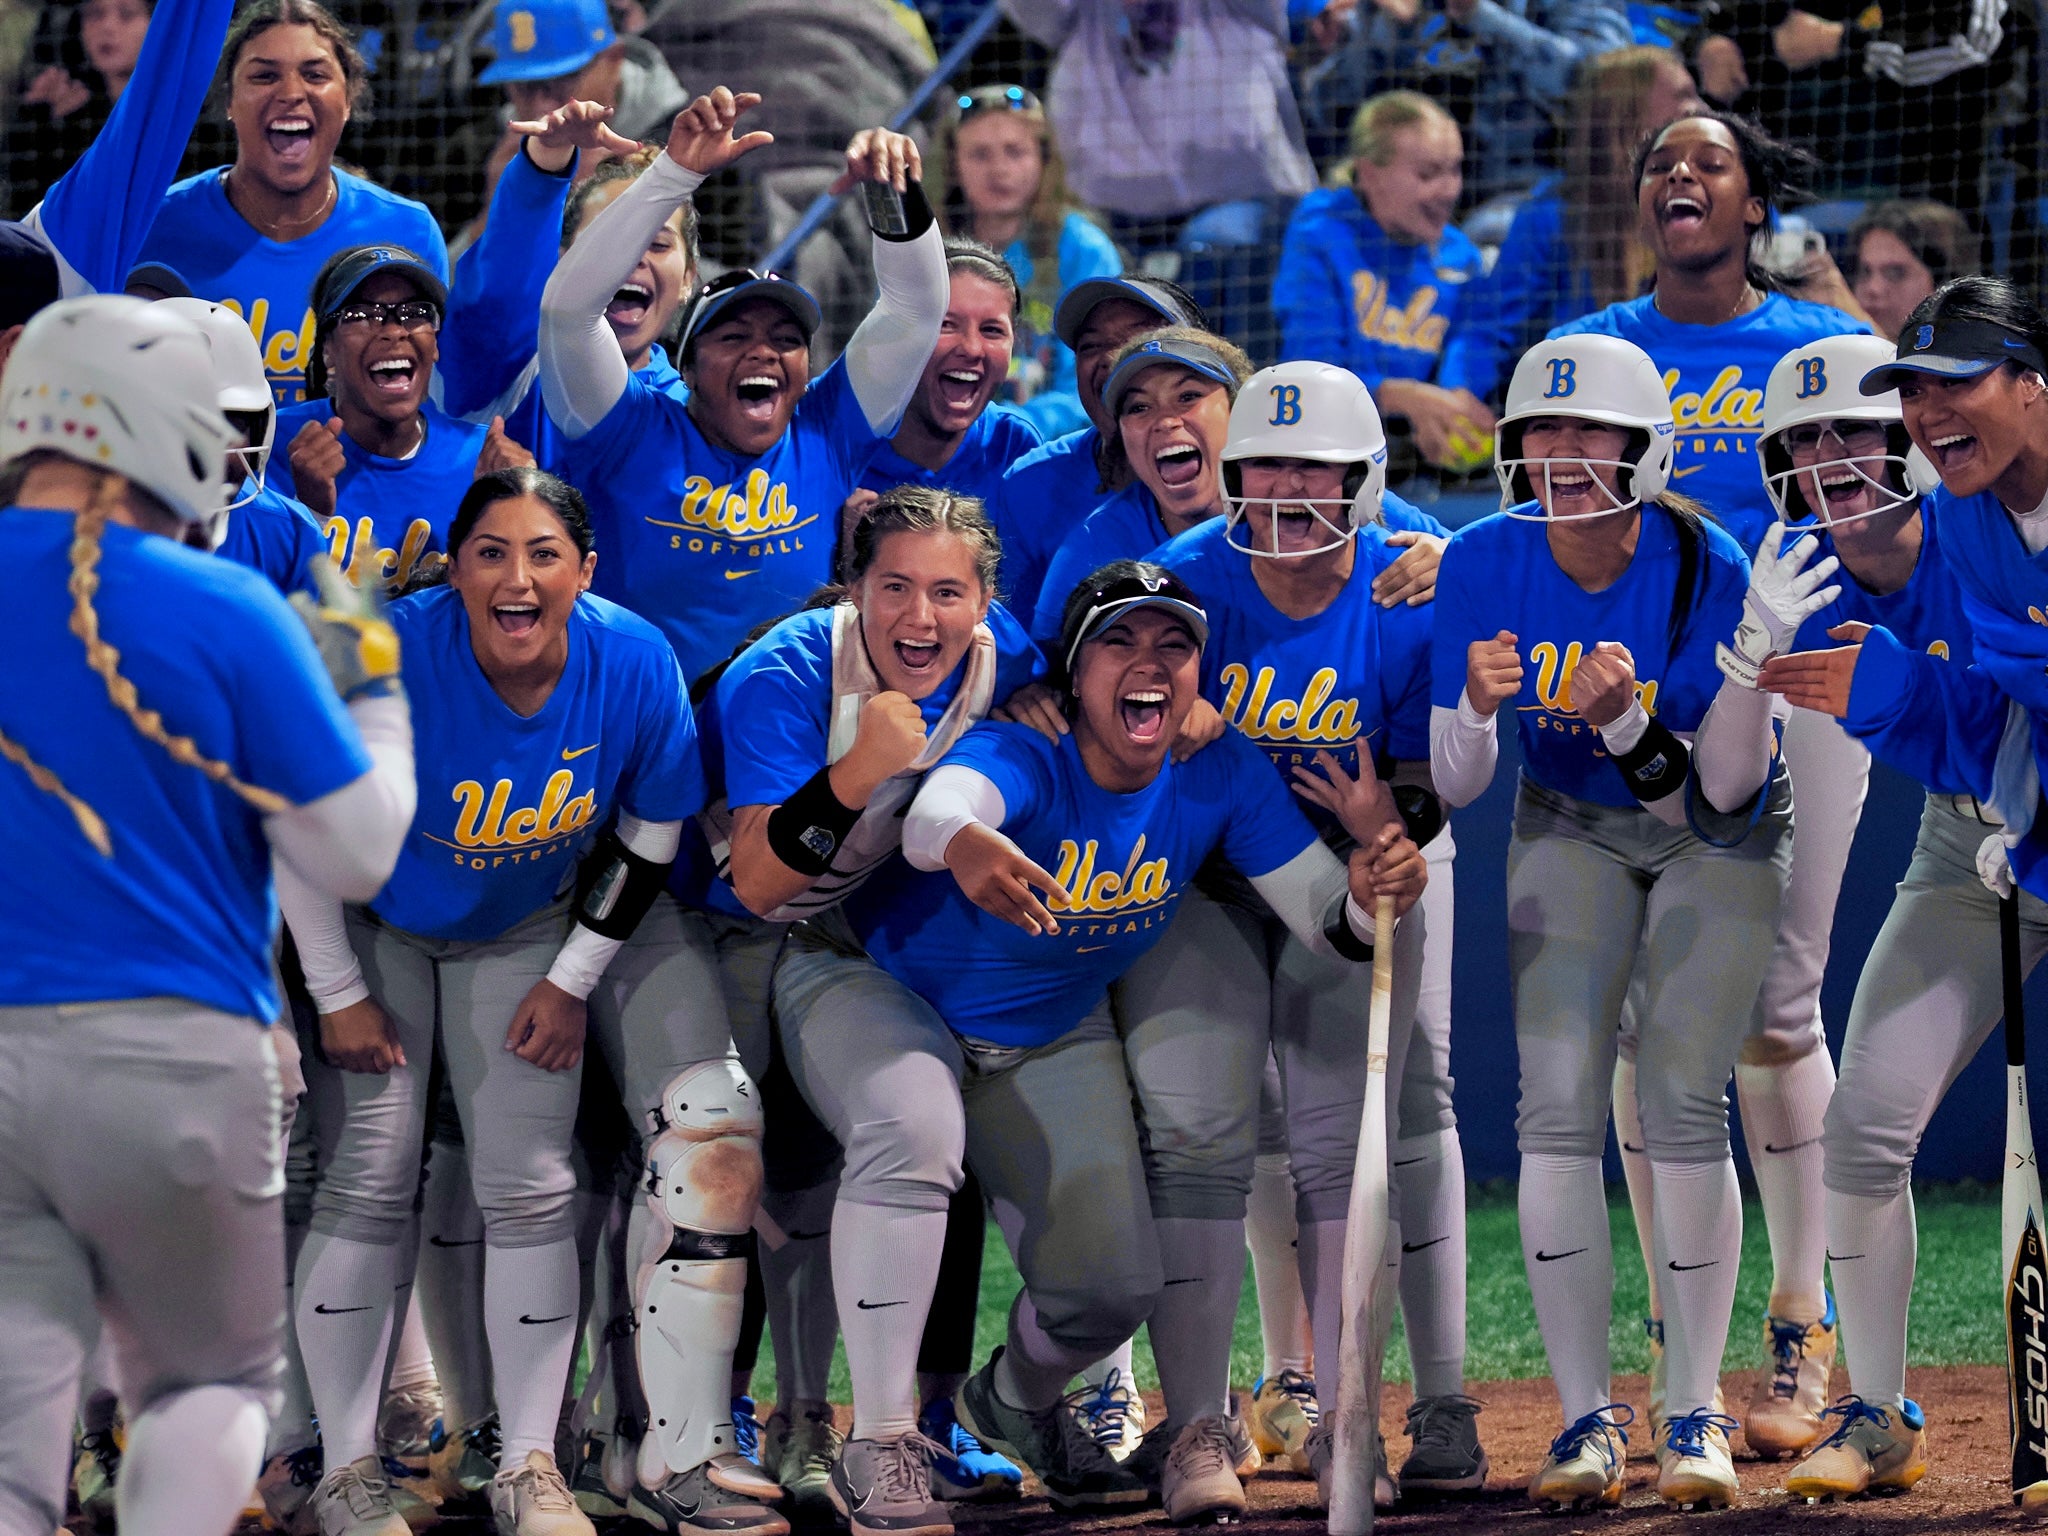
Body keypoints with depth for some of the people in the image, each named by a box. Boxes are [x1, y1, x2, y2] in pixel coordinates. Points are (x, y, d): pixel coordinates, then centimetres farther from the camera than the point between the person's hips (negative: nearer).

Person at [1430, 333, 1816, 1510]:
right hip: (1572, 835, 3)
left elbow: (1725, 790, -25)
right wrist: (1478, 706, -34)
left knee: (1683, 1105, -10)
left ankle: (1696, 1410, 1)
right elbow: (1456, 787, -14)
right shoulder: (1485, 566, -19)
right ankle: (1587, 1412, -1)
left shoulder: (1705, 571, -27)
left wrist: (1751, 659, -39)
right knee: (1559, 1107, -8)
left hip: (1715, 840, -2)